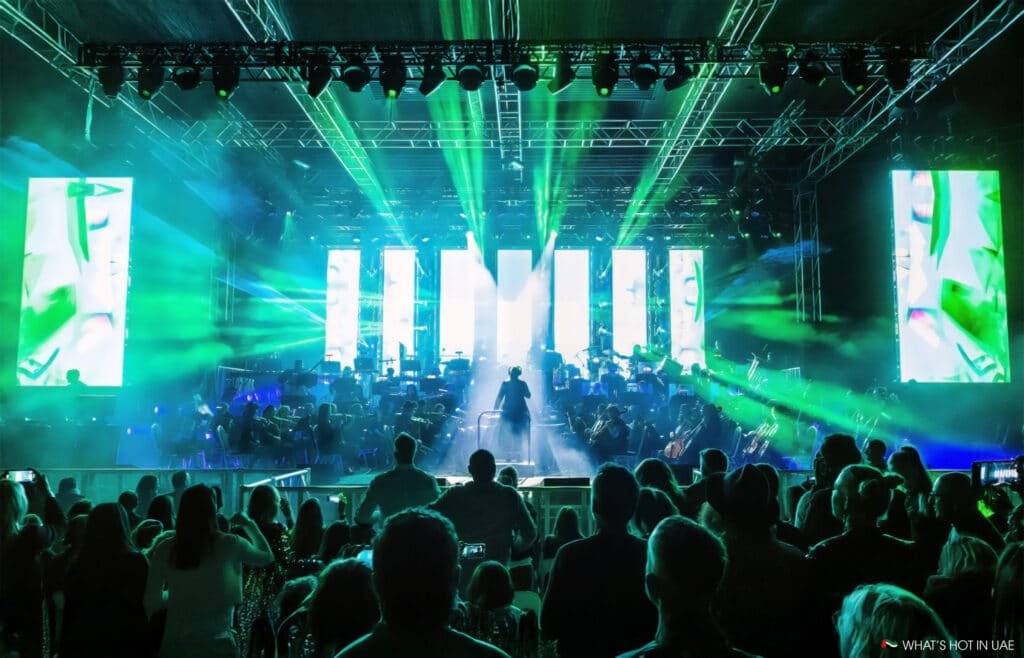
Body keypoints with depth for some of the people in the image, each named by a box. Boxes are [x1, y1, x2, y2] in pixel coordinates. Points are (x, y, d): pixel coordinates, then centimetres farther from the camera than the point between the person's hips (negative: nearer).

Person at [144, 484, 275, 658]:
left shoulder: (165, 549, -5)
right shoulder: (229, 545, -10)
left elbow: (151, 602, 1)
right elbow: (267, 557, 8)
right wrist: (249, 524, 19)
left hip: (174, 643, 2)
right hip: (217, 644, -2)